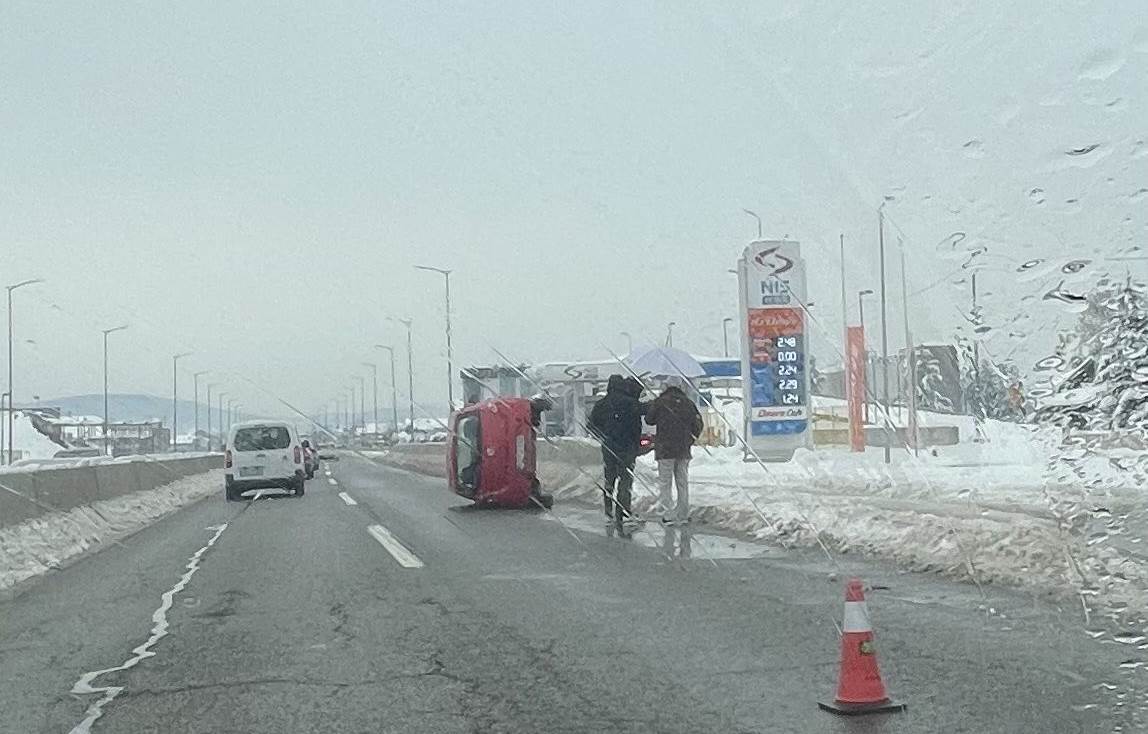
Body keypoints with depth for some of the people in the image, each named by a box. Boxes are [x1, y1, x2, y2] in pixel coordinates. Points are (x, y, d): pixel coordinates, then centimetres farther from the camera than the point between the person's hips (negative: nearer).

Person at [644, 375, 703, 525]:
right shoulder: (688, 403, 5)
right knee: (683, 482, 12)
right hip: (684, 450, 4)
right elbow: (698, 424, 7)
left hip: (665, 449, -4)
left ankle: (669, 515, -4)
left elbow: (649, 420, 4)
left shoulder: (660, 402, -6)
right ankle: (683, 514, 15)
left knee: (665, 482, 1)